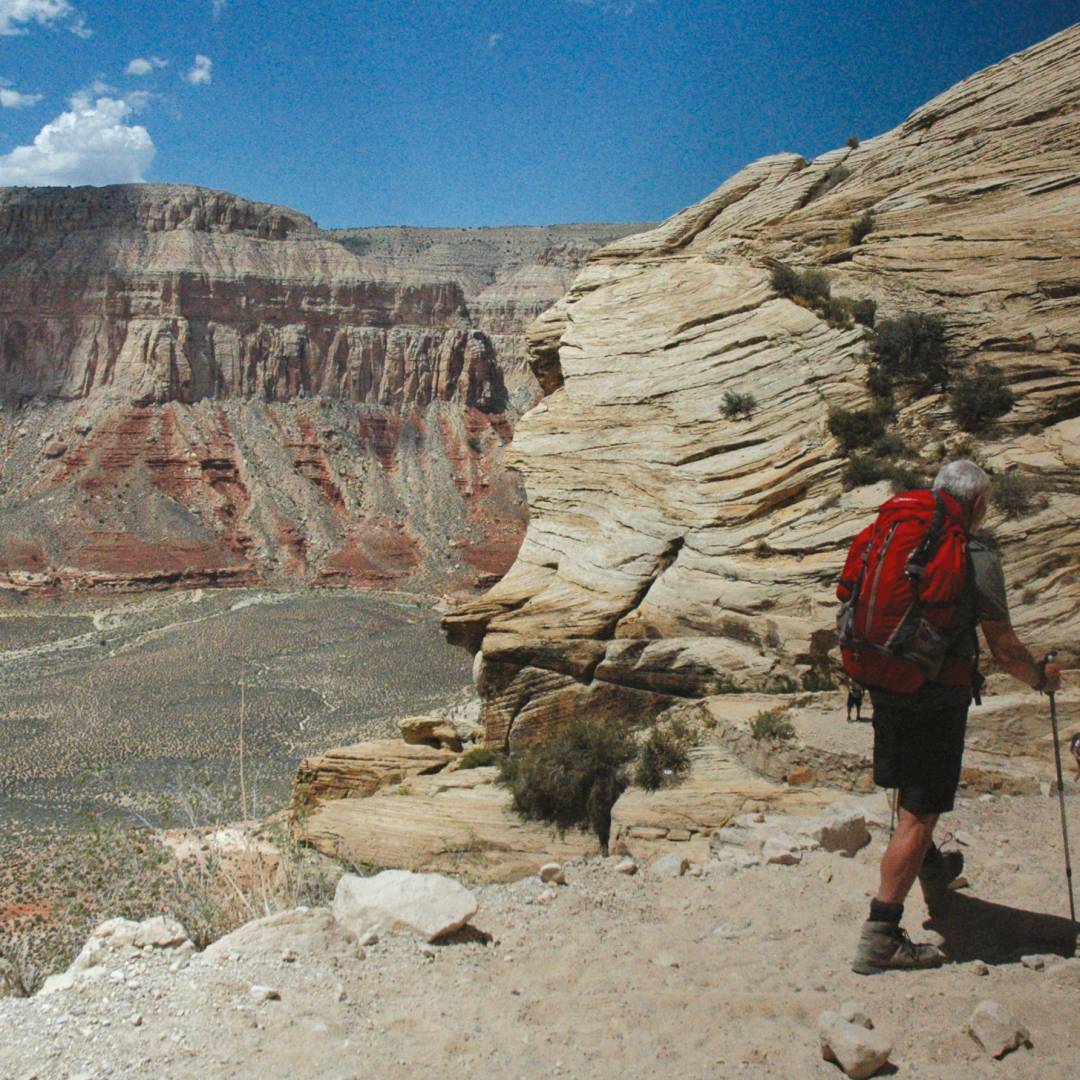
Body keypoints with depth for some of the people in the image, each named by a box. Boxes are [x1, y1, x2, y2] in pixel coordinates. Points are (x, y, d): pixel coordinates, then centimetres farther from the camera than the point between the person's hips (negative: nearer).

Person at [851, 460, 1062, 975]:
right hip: (937, 698, -7)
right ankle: (880, 938, -2)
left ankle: (934, 874, 50)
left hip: (886, 689, 7)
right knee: (919, 815, -2)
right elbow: (1004, 648, -10)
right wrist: (1041, 677, 10)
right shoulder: (978, 559, -13)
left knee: (912, 796, 26)